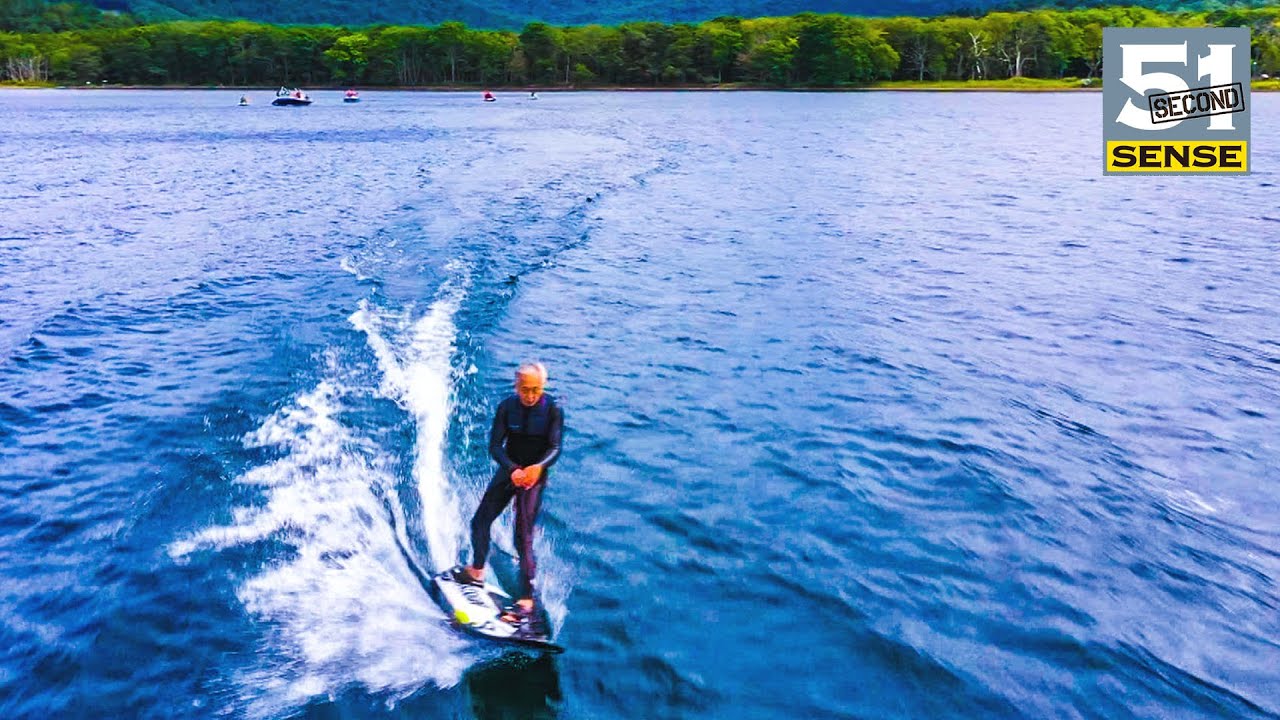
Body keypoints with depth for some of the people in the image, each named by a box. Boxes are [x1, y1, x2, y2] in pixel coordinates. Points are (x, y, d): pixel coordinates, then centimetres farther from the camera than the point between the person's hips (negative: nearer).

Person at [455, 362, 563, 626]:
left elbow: (555, 448, -19)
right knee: (479, 522, 11)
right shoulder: (506, 407, -7)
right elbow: (495, 445, -12)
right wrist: (513, 469, -30)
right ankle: (477, 572, 37)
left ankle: (526, 601, -11)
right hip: (509, 470, 4)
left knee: (523, 537, -12)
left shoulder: (553, 411, -12)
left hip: (535, 475, -4)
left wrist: (538, 466, -41)